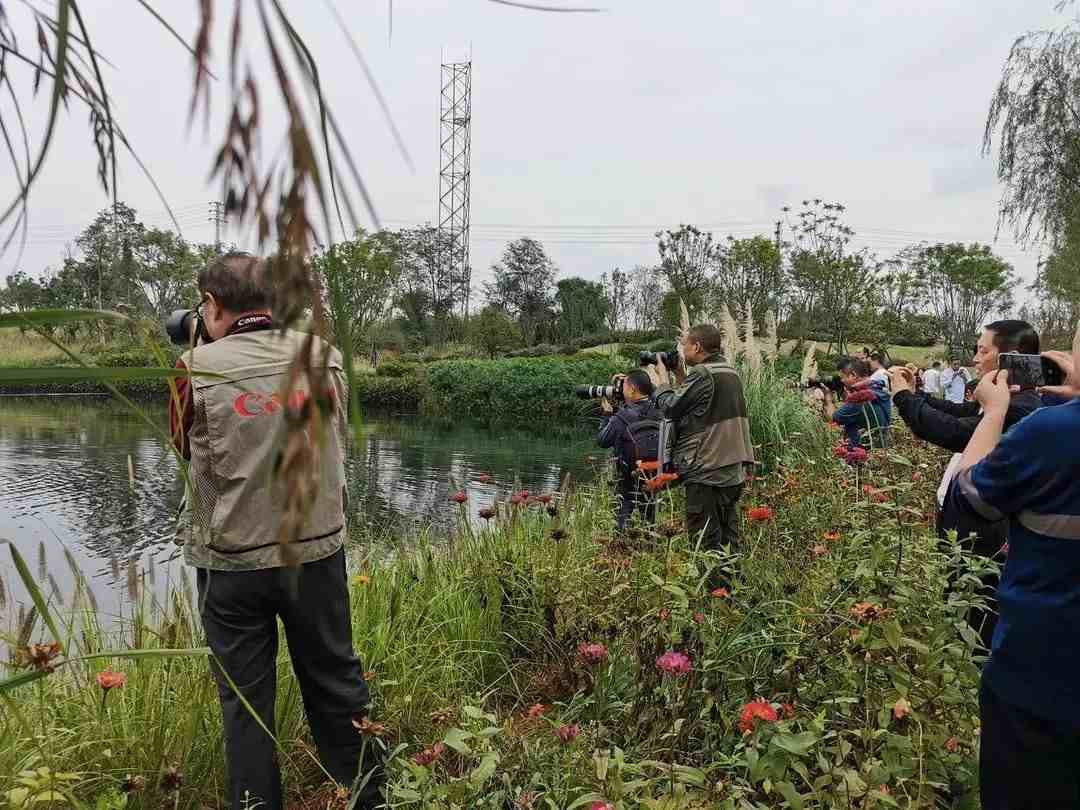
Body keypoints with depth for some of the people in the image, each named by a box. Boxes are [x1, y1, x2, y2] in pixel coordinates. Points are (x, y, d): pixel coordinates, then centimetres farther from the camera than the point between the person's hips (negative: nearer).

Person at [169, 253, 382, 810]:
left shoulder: (198, 367, -11)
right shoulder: (322, 355, -3)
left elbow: (185, 446, 7)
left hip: (231, 559, -2)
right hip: (317, 550, 2)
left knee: (244, 698, 14)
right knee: (336, 683, 17)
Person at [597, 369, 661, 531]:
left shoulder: (621, 418, -20)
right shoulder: (657, 411, -8)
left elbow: (603, 441, -5)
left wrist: (607, 414, 6)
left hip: (628, 480, -4)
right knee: (649, 521, 17)